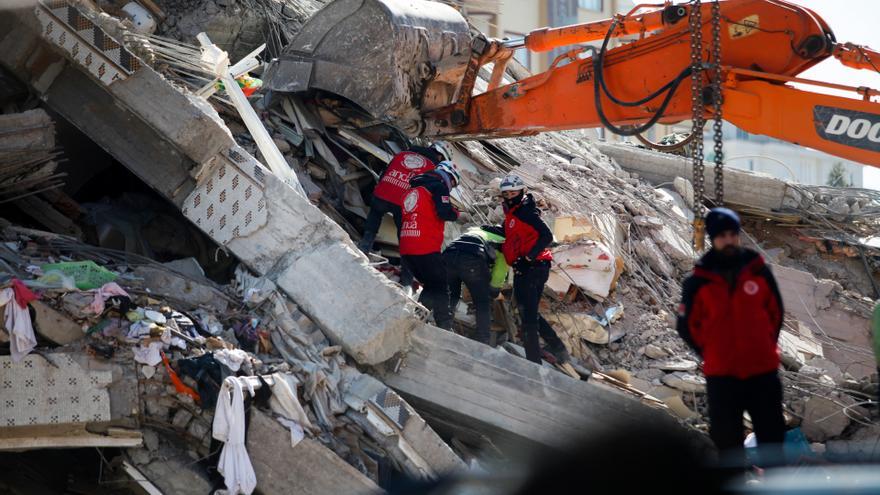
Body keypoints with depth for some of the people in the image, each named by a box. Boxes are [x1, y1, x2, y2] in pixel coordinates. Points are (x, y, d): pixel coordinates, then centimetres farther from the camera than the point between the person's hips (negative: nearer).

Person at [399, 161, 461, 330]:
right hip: (426, 249, -8)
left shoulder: (414, 190, 24)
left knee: (431, 287, 19)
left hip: (405, 250, 8)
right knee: (441, 288, 1)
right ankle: (446, 328, -11)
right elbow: (445, 213, -13)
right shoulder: (438, 186, -2)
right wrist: (456, 213, 6)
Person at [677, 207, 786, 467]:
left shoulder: (759, 271, 0)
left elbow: (775, 311, 13)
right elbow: (687, 325, 4)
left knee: (772, 435, 9)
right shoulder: (699, 282, -4)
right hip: (721, 374, -1)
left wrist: (765, 346, 10)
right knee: (727, 438, 5)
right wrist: (711, 353, 4)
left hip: (763, 369, 1)